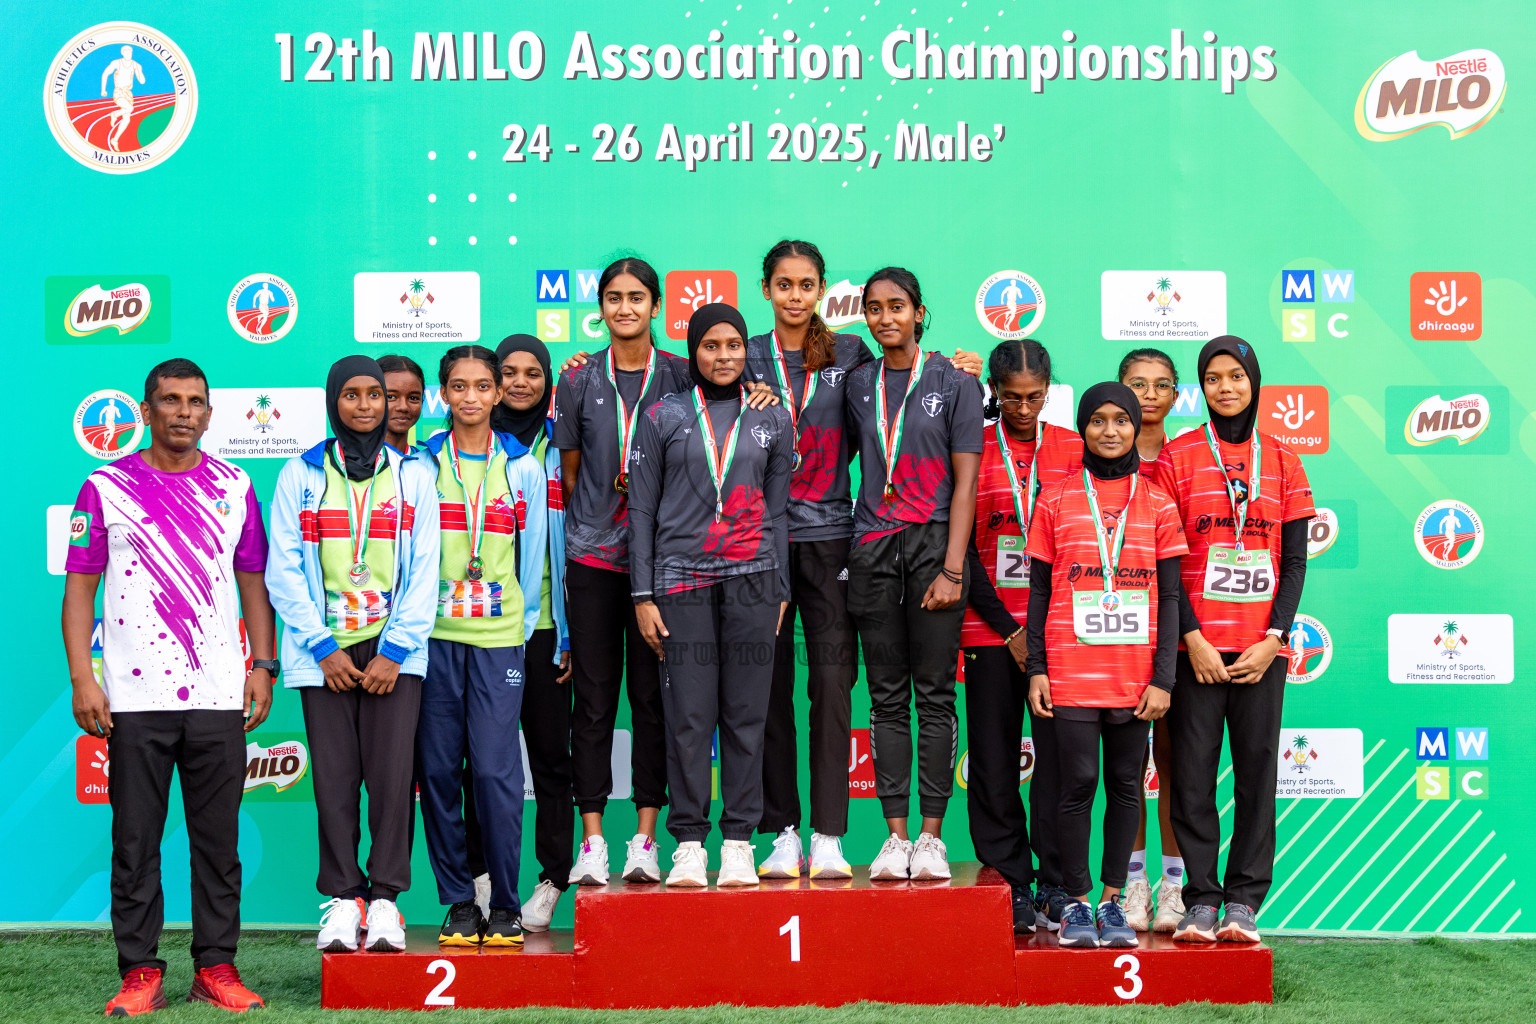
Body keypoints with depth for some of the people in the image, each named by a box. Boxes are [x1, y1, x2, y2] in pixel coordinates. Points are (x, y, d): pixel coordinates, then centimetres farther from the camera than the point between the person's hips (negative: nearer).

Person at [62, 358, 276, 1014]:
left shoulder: (235, 487, 10)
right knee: (136, 838, 3)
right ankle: (140, 972, 12)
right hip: (135, 695, -1)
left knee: (218, 836, 5)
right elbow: (80, 586, 3)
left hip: (220, 693, 2)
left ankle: (216, 966, 14)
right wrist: (81, 678, -5)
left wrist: (263, 665, 6)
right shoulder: (106, 486, 4)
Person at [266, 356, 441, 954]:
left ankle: (384, 899, 3)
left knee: (392, 776, -7)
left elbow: (425, 569, 4)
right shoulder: (300, 474, 8)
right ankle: (343, 900, 9)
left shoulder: (414, 473, 8)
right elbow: (283, 570, 4)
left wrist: (395, 650, -5)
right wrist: (323, 648, -5)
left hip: (395, 651, 0)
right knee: (333, 778, -1)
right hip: (323, 651, 0)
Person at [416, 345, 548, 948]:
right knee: (438, 770, 2)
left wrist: (524, 624, 10)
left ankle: (505, 907, 4)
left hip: (498, 638, -1)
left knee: (496, 771, -7)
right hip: (434, 636, 1)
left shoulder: (523, 468, 7)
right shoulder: (422, 464, 8)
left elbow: (533, 554, 11)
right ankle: (458, 903, 13)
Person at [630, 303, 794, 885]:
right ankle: (688, 843, 6)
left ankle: (739, 842, 8)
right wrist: (643, 595, 0)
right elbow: (641, 509, 6)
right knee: (688, 717, -3)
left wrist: (781, 591, 8)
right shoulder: (664, 417, 7)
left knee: (746, 716, 1)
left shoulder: (773, 420, 12)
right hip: (681, 580, -1)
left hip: (752, 580, 1)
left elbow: (778, 508, 14)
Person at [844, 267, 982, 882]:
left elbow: (965, 482, -3)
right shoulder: (858, 385, 11)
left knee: (934, 696, 0)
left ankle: (931, 836, 5)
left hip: (934, 544, -3)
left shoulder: (953, 382, 1)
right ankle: (895, 837, 8)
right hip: (873, 548, 3)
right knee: (887, 698, 4)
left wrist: (952, 570, -10)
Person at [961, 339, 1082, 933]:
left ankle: (1058, 883, 6)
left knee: (1059, 754, -2)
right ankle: (1010, 886, 11)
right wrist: (1007, 628, -6)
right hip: (990, 631, 0)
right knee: (994, 759, 2)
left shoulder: (1073, 449, 7)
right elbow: (961, 550, 1)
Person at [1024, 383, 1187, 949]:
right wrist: (1036, 670, 1)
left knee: (1125, 785, 6)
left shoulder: (1157, 504, 7)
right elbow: (1039, 591, 7)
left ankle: (1112, 900, 16)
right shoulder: (1056, 501, 6)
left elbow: (1169, 596, 6)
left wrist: (1162, 677, -2)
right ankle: (1077, 903, 9)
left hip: (1135, 672, 1)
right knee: (1078, 783, -2)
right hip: (1072, 670, -1)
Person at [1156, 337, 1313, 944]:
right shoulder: (1176, 457, 5)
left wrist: (1273, 639, -4)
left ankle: (1244, 900, 10)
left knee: (1258, 773, 2)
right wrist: (1192, 637, -9)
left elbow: (1294, 561, 8)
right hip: (1197, 645, -2)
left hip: (1261, 648, 2)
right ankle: (1200, 899, 7)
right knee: (1193, 774, -2)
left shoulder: (1281, 462, 11)